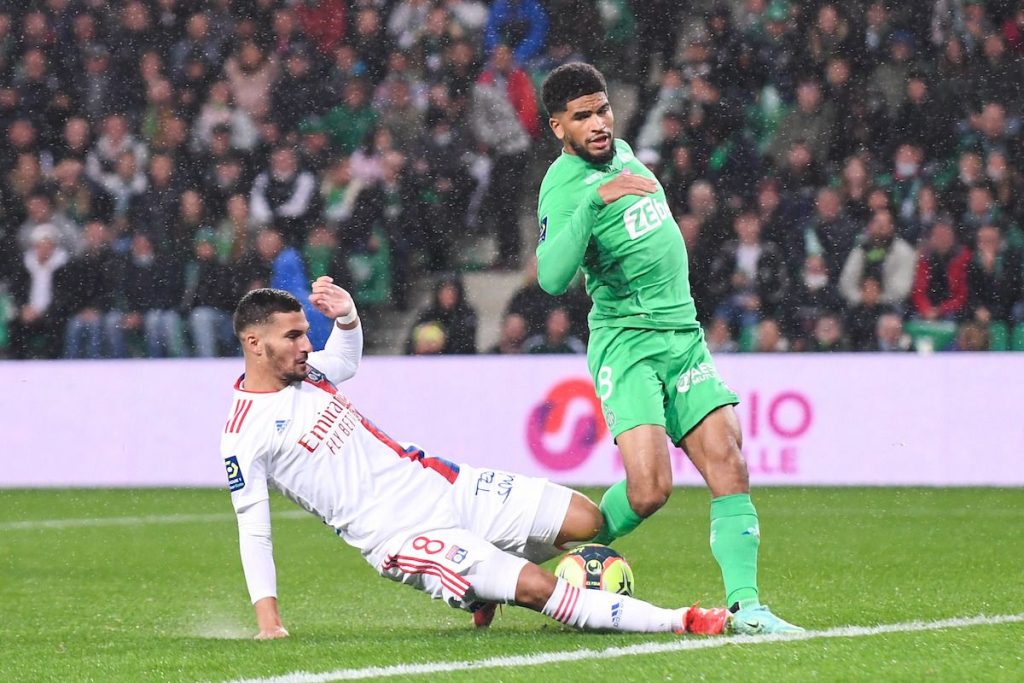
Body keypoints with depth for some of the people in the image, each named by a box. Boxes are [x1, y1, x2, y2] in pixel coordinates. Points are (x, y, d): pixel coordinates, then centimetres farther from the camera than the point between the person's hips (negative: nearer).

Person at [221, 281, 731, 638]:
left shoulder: (303, 371, 8)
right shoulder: (243, 437, -12)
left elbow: (348, 358, 30)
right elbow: (253, 530, -10)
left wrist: (345, 314, 7)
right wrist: (267, 621, -15)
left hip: (434, 482, 8)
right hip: (401, 536, -8)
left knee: (587, 521, -2)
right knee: (537, 587, -23)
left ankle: (486, 586, 21)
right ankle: (679, 624, -18)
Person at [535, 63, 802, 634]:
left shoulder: (620, 151, 11)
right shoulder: (564, 186, -14)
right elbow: (553, 279, -32)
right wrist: (595, 202, -40)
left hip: (684, 335, 7)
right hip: (626, 341, -7)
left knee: (729, 467, -10)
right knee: (650, 487, -20)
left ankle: (744, 603, -13)